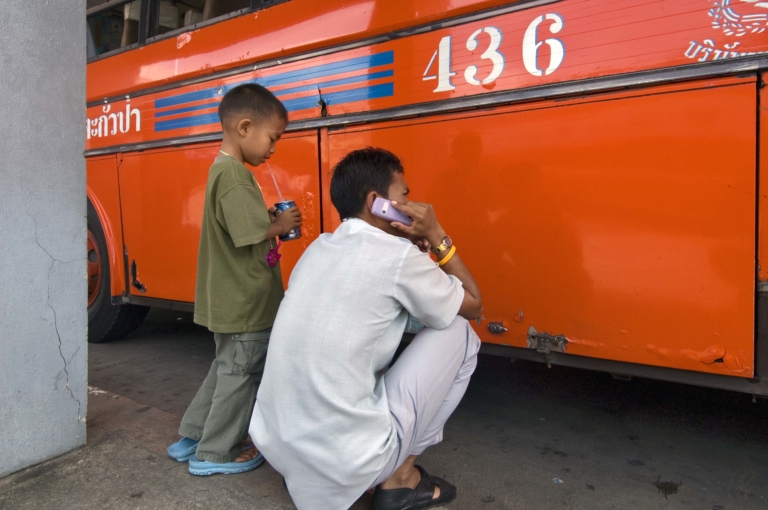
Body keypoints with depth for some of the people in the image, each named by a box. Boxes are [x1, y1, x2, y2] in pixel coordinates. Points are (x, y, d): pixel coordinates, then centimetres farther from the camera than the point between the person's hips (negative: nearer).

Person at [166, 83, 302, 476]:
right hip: (245, 304, -10)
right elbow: (249, 235, -27)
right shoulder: (235, 176, -21)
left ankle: (192, 437, 34)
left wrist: (271, 220, 4)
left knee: (226, 368, 23)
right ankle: (214, 454, 21)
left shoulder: (222, 170, 12)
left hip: (229, 301, 10)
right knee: (241, 374, 5)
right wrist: (281, 225, -10)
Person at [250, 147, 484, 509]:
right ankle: (401, 480, 10)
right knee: (460, 334, 5)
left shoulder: (319, 248, 9)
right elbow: (474, 306, 4)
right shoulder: (397, 256, -12)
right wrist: (436, 236, 5)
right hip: (345, 462, -7)